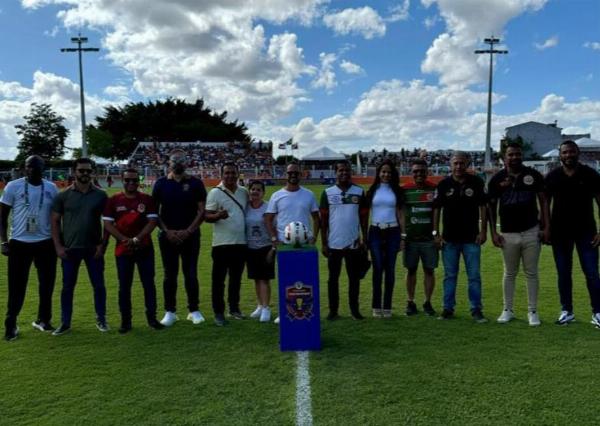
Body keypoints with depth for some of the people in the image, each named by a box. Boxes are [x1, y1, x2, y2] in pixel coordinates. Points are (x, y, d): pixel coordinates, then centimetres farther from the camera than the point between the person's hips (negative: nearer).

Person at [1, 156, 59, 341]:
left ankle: (43, 320, 27)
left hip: (46, 243, 3)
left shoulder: (51, 188, 3)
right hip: (19, 243, -2)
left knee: (47, 284, 11)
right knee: (17, 286, 2)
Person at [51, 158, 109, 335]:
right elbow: (55, 222, 3)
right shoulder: (63, 195, 0)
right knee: (67, 286, 8)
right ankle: (65, 323, 20)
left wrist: (103, 244, -5)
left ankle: (101, 319, 21)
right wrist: (58, 246, -4)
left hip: (94, 248, 0)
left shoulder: (100, 195, 0)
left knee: (99, 285, 6)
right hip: (70, 249, 0)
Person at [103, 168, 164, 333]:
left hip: (145, 248, 0)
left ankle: (152, 317, 14)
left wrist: (136, 239, -14)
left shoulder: (147, 199, 2)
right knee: (124, 286, 6)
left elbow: (152, 222, -3)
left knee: (149, 283, 3)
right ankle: (125, 321, 16)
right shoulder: (114, 200, 3)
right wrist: (125, 240, -13)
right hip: (122, 250, 0)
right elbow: (107, 224, -1)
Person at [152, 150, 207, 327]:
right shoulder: (161, 183, 3)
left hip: (190, 235, -1)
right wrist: (167, 231, -7)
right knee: (170, 275, 6)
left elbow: (201, 211, 0)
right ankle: (170, 312, 16)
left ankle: (194, 310, 14)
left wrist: (188, 231, -10)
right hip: (167, 235, 1)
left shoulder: (195, 183, 1)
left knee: (191, 274, 2)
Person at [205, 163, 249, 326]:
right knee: (219, 279, 1)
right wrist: (218, 216, -31)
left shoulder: (244, 192, 9)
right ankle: (218, 313, 11)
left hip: (241, 242, 5)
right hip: (222, 243, -5)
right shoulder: (215, 193, -7)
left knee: (236, 278, 14)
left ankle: (234, 308, 27)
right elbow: (207, 216, -10)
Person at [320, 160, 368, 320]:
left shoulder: (359, 192, 2)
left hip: (354, 243, 1)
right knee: (333, 278, 7)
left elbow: (363, 217, 7)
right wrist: (323, 243, -2)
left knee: (354, 277, 8)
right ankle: (333, 310, 17)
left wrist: (365, 239, 3)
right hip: (334, 244, -1)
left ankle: (354, 309, 20)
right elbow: (323, 219, 1)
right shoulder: (328, 193, 0)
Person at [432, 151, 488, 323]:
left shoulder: (476, 182, -1)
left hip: (471, 238, -1)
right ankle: (448, 308, 18)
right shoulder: (444, 184, 0)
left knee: (474, 275, 4)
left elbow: (482, 207, 1)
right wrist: (436, 233, -1)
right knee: (449, 275, 9)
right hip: (449, 238, 1)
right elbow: (437, 209, 3)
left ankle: (476, 309, 13)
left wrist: (483, 231, -4)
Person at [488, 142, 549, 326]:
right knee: (509, 273, 11)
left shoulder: (533, 175, 1)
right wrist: (493, 232, -2)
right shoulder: (497, 179, 0)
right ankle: (508, 310, 21)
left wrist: (546, 226, -3)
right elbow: (491, 207, 4)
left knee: (532, 273, 7)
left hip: (532, 232, 0)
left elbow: (543, 201, 4)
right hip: (508, 234, 0)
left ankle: (532, 311, 17)